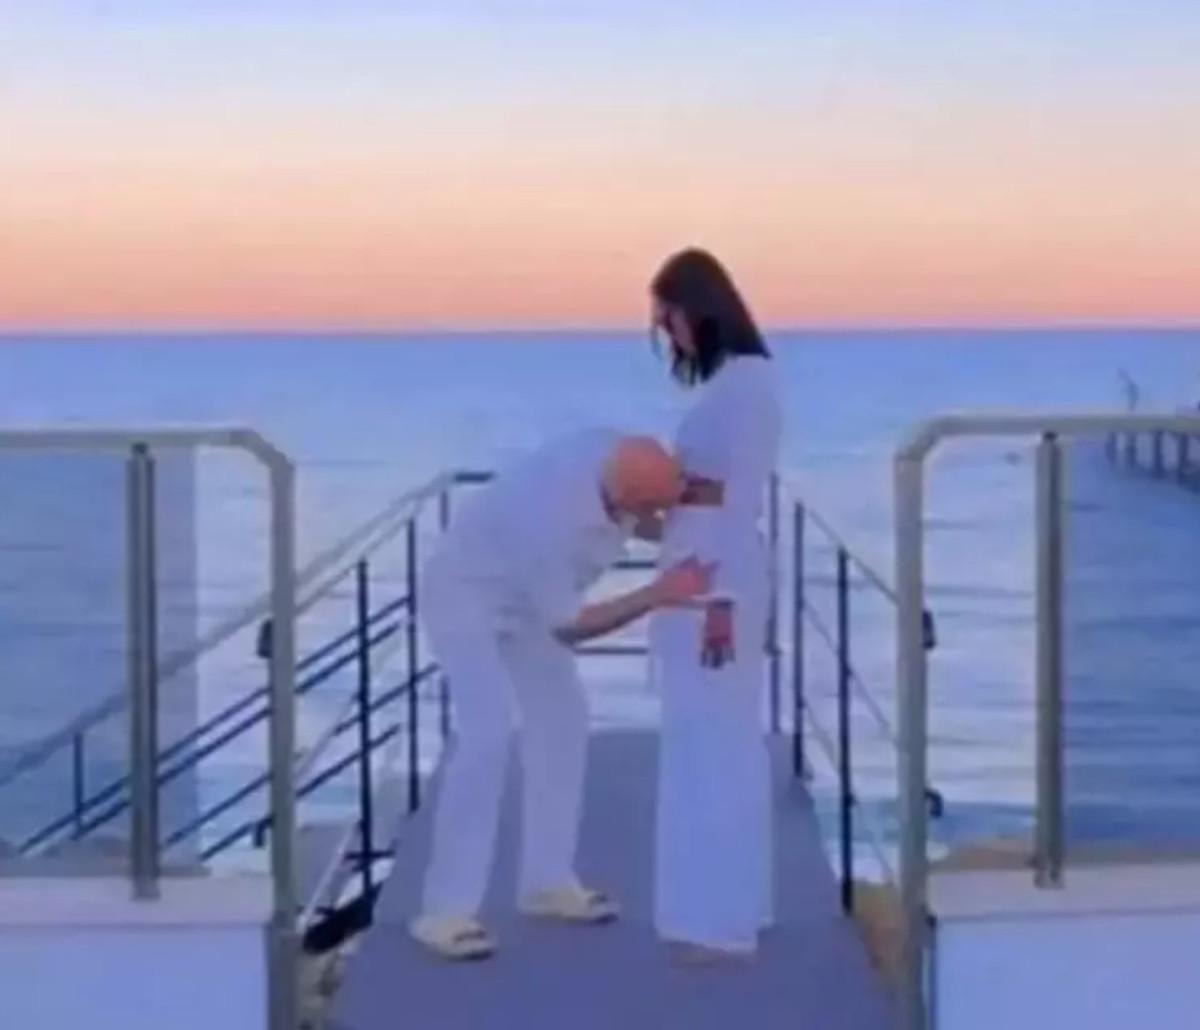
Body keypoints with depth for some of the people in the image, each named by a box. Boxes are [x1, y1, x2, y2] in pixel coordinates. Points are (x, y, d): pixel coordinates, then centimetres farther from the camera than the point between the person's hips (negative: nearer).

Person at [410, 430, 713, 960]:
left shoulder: (611, 450, -22)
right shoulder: (550, 523, -41)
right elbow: (567, 625, -25)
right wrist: (657, 595, -30)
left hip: (524, 592, 8)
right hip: (466, 593, -8)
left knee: (561, 718, 8)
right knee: (488, 735, -19)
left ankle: (547, 880, 19)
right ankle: (445, 910, -13)